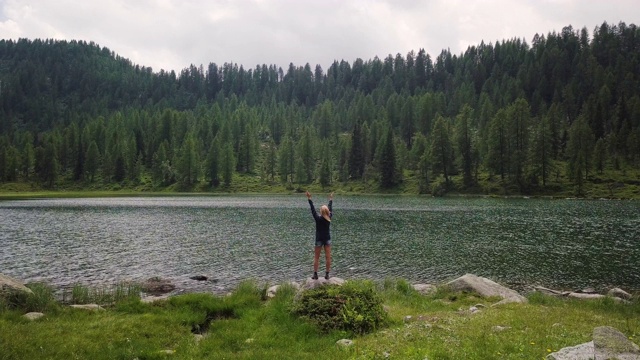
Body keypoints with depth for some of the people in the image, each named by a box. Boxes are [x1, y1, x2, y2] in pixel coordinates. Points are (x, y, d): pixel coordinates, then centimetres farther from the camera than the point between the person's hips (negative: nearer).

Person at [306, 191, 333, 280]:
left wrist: (309, 199, -10)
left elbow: (313, 209, -13)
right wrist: (331, 199, 24)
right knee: (328, 257, 5)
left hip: (319, 239, -3)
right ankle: (327, 274, 7)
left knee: (316, 257, 5)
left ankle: (315, 274, 5)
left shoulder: (318, 218, -15)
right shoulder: (329, 217, -5)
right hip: (327, 239, 3)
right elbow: (330, 209, 10)